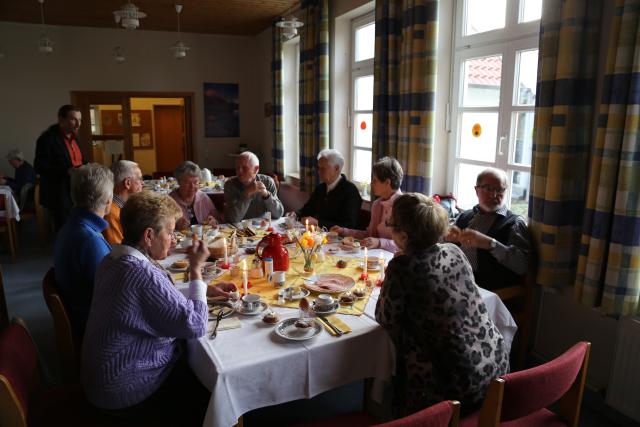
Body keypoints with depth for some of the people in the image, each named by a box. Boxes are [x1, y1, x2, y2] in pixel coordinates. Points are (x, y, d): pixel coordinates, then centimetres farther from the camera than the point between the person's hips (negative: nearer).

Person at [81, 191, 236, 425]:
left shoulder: (115, 260, 0)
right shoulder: (143, 274, -32)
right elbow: (195, 326, -25)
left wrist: (205, 290, 4)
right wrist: (196, 269, -17)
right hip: (128, 393, -9)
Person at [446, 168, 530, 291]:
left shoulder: (514, 223, 2)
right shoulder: (464, 216, 16)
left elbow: (523, 265, -13)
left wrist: (490, 244, -24)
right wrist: (448, 237, -2)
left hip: (487, 291, -4)